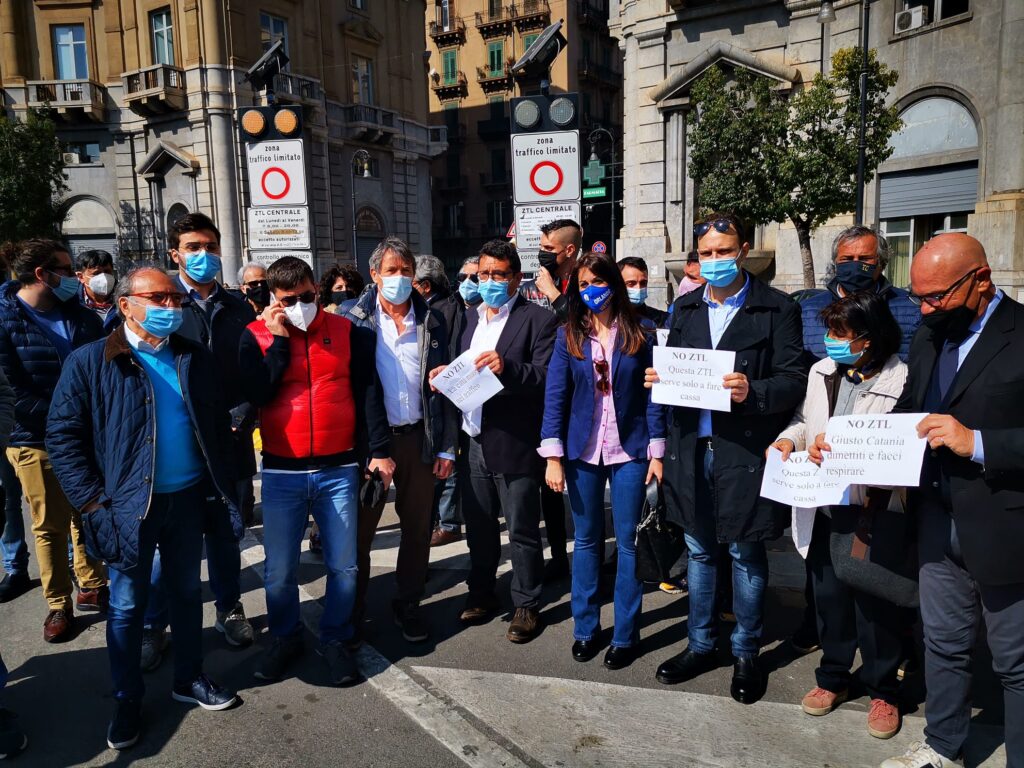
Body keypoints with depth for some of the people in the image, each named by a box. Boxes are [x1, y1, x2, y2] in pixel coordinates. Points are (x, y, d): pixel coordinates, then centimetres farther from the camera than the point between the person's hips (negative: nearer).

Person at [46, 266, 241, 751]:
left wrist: (223, 487, 2)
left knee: (187, 592, 17)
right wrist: (93, 501, -12)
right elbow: (63, 436, -7)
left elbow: (218, 424, 7)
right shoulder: (91, 362, -8)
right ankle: (127, 700, 29)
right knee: (127, 606, 11)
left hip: (189, 499, 3)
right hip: (128, 505, -3)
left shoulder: (195, 357, 3)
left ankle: (188, 678, 35)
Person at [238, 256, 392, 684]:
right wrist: (279, 340, -13)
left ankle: (335, 639, 27)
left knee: (343, 565, 7)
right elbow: (255, 395, -11)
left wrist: (379, 450, -2)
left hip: (339, 470, 0)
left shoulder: (347, 332, 2)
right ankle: (285, 638, 33)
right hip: (281, 472, 0)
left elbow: (368, 392, 2)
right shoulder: (256, 335, 1)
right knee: (280, 570, 9)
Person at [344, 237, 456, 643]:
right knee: (360, 527, 10)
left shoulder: (431, 321, 3)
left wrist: (446, 447, 1)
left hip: (418, 437, 2)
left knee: (417, 527, 11)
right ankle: (352, 608, 29)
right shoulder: (355, 320, -2)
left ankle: (408, 605, 29)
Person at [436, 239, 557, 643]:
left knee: (522, 530, 6)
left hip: (514, 443, -6)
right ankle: (481, 593, 36)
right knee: (478, 526, 18)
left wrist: (507, 367, -30)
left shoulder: (538, 320, -7)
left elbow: (548, 379, -16)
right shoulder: (470, 316, 13)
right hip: (474, 441, 6)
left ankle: (527, 605, 23)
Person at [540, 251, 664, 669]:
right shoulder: (568, 335, 2)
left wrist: (657, 451, -4)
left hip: (630, 449, -1)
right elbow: (554, 396, -2)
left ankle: (625, 635, 19)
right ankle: (585, 628, 25)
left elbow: (654, 393, 0)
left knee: (629, 541, 5)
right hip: (582, 449, 1)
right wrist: (553, 456, -8)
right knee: (586, 539, 11)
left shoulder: (641, 332, 0)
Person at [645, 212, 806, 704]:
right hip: (691, 448, 5)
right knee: (699, 551, 16)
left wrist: (752, 391, -26)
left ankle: (746, 654, 28)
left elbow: (794, 382, -8)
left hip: (744, 452, -4)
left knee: (746, 555, 9)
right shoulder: (685, 309, 11)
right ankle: (700, 645, 33)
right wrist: (659, 379, -5)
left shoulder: (777, 309, -4)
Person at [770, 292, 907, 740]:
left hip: (873, 512, -5)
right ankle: (833, 678, 37)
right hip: (823, 507, 5)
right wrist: (789, 439, -2)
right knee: (829, 595, 17)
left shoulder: (902, 380, -15)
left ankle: (882, 691, 32)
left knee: (875, 603, 11)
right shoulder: (821, 372, 5)